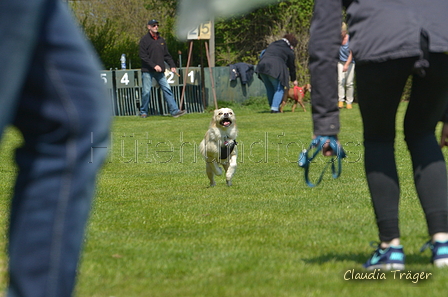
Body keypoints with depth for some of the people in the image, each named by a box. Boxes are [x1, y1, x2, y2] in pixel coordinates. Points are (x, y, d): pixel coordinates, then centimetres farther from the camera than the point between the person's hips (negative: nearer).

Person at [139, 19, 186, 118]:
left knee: (167, 90, -4)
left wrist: (172, 65, 6)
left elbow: (166, 55, 19)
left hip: (159, 71, 5)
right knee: (146, 92, -2)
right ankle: (143, 112, 12)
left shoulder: (161, 40, 15)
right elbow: (143, 56, -10)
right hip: (147, 71, -5)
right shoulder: (144, 40, -3)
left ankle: (174, 111, -9)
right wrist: (154, 65, -17)